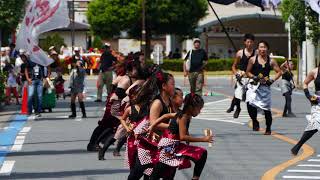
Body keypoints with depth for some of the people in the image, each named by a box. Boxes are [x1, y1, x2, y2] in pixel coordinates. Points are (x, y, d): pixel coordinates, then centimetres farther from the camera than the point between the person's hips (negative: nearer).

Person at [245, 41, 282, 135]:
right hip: (254, 86, -1)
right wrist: (254, 77, -9)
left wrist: (272, 80, -6)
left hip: (265, 86, 1)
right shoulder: (253, 59, 3)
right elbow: (247, 72, 9)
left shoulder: (271, 61, 5)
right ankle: (255, 122, 2)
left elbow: (279, 72, 8)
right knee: (250, 104, -22)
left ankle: (268, 129, 19)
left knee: (267, 109, 2)